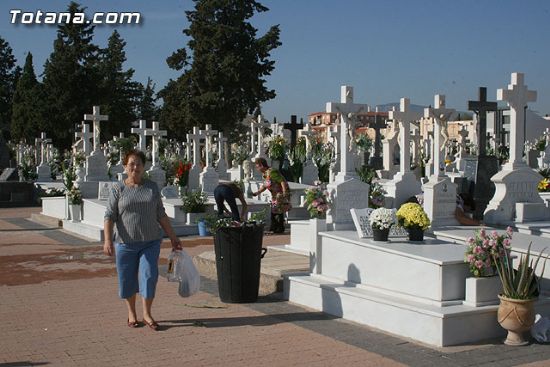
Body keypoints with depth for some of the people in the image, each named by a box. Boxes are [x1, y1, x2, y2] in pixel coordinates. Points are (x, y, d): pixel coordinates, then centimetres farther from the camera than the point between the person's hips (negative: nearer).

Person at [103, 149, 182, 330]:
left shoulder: (152, 187, 7)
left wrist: (173, 237, 9)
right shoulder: (118, 189, -1)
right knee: (128, 279, 7)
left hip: (150, 242, 1)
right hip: (125, 243, -1)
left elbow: (161, 215, 10)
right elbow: (109, 216, -6)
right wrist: (107, 240, -18)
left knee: (149, 276, -7)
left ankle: (147, 314, 6)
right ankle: (131, 313, 26)